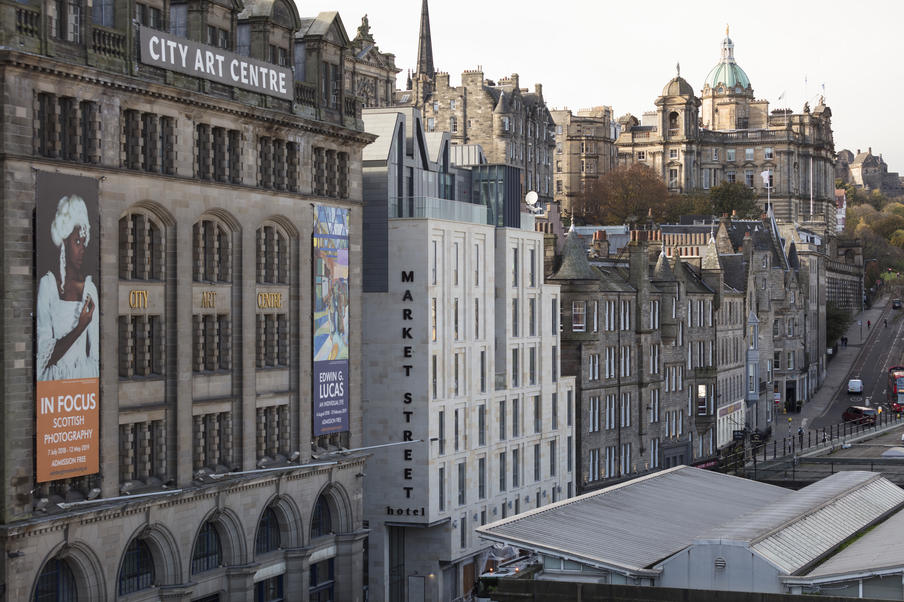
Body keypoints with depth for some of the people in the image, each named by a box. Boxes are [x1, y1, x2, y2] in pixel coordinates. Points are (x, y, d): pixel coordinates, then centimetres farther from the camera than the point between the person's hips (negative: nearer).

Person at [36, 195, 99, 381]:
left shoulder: (90, 288, 9)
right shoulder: (47, 284, -2)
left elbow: (95, 354, 9)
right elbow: (45, 357, -8)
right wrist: (79, 328, -15)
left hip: (85, 375, 3)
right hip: (55, 379, -3)